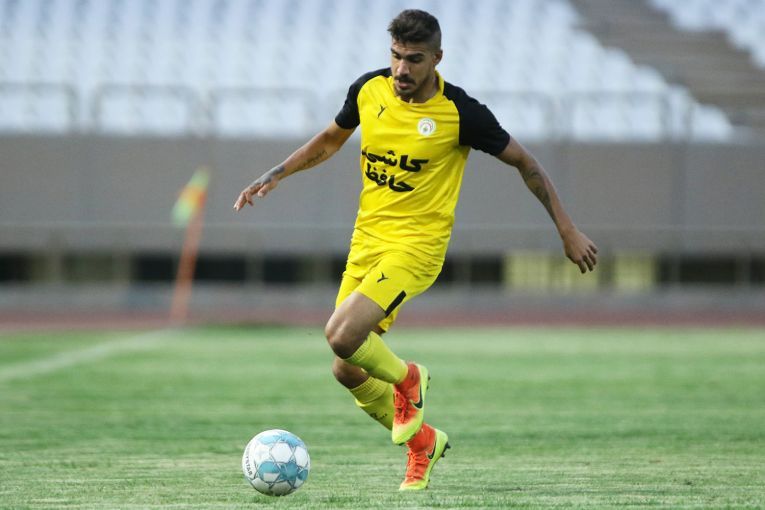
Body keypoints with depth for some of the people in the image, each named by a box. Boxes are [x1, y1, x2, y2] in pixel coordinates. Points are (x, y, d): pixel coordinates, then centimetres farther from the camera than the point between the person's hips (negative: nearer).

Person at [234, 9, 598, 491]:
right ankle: (422, 441, 27)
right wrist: (276, 174, 7)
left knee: (343, 334, -27)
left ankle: (406, 378, 6)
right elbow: (331, 139, 19)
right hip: (367, 238, 6)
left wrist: (568, 230, -2)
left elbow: (524, 161, -3)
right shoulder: (368, 90, -1)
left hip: (417, 244, -6)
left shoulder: (460, 112, -14)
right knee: (347, 372, 3)